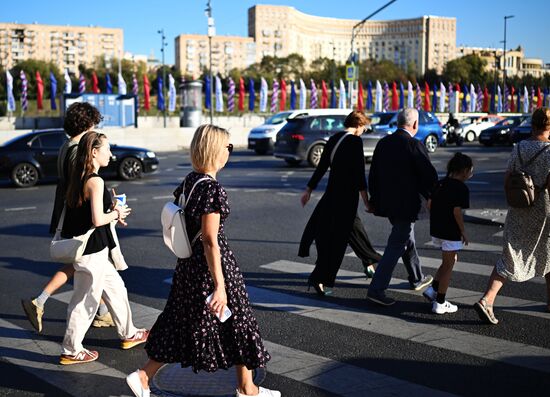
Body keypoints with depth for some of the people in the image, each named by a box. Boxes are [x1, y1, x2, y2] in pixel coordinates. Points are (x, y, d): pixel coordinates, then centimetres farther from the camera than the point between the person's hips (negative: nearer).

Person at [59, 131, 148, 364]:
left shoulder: (78, 178, 8)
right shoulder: (95, 181, -20)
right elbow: (97, 220, -25)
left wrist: (111, 210, 12)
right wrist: (116, 214, -8)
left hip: (92, 249, 10)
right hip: (92, 250, -10)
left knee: (116, 289, 21)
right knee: (86, 301, 4)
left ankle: (128, 334, 35)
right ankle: (71, 351, 17)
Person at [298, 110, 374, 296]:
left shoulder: (334, 138, 11)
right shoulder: (355, 141, -11)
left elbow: (322, 166, 14)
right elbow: (358, 171, -16)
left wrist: (309, 189, 19)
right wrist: (365, 197, -14)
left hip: (332, 190, 8)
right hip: (347, 194, -7)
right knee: (337, 238, -3)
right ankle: (320, 279, -4)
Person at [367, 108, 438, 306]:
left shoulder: (383, 143, 5)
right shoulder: (414, 145, -16)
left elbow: (373, 174, 10)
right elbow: (429, 175, -14)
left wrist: (375, 200, 18)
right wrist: (434, 198, 3)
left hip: (387, 203, 8)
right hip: (406, 204, -8)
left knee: (407, 239, 24)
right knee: (396, 246, -3)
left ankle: (417, 279, 40)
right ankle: (376, 289, -5)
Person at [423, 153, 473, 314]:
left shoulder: (440, 184, 8)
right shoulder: (461, 188, -15)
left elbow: (429, 203, 9)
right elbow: (457, 211, -21)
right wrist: (463, 231, -10)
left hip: (436, 230, 7)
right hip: (451, 233, -7)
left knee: (447, 263, 24)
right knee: (448, 266, 5)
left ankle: (433, 289, 16)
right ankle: (440, 303, 11)